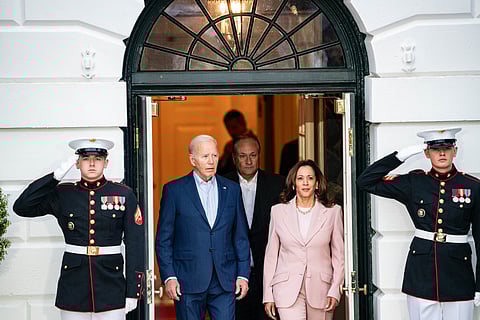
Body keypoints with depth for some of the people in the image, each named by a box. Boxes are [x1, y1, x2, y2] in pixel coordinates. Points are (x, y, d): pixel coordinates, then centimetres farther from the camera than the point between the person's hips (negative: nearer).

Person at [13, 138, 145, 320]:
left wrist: (133, 291, -4)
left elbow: (135, 245, 0)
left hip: (112, 290, -1)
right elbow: (21, 207, -7)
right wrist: (57, 176, -10)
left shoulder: (124, 195, 2)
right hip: (73, 289, 1)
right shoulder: (62, 194, 5)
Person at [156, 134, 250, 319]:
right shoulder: (174, 190, 1)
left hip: (225, 281, 2)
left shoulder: (232, 190, 10)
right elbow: (163, 240, 1)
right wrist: (168, 277, -7)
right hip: (188, 281, -2)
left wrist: (243, 274, 5)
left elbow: (241, 237, 12)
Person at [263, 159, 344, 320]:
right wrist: (268, 295, 7)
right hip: (288, 289, -1)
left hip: (321, 289, 1)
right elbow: (271, 254, 10)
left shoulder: (333, 212, 5)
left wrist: (335, 290, -2)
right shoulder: (279, 211, 6)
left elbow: (338, 254, 7)